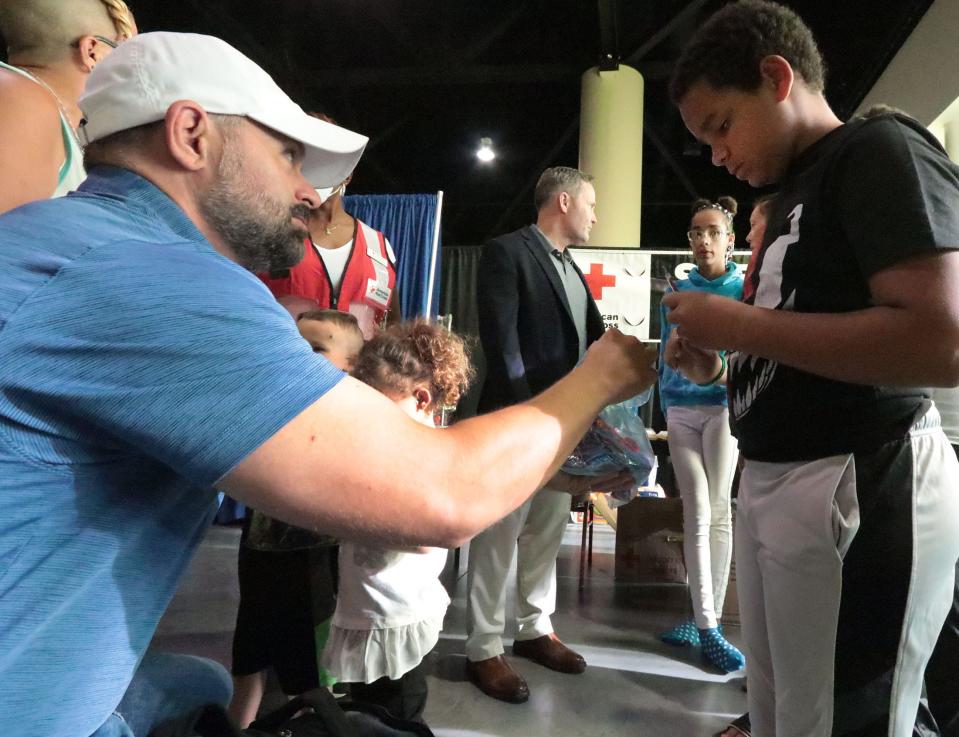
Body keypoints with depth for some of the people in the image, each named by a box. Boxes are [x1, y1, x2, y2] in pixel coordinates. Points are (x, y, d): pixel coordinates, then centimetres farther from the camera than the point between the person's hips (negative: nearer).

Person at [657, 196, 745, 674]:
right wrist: (664, 407, 12)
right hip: (680, 410, 3)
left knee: (717, 514, 1)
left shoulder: (747, 290, 1)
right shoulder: (677, 291, 10)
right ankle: (707, 626, 8)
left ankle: (705, 618, 12)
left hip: (724, 407, -2)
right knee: (696, 516, 2)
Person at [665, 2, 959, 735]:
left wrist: (737, 324, -16)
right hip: (772, 480, 9)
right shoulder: (798, 193, 19)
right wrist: (720, 364, 5)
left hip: (858, 487, -9)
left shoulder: (879, 150, -7)